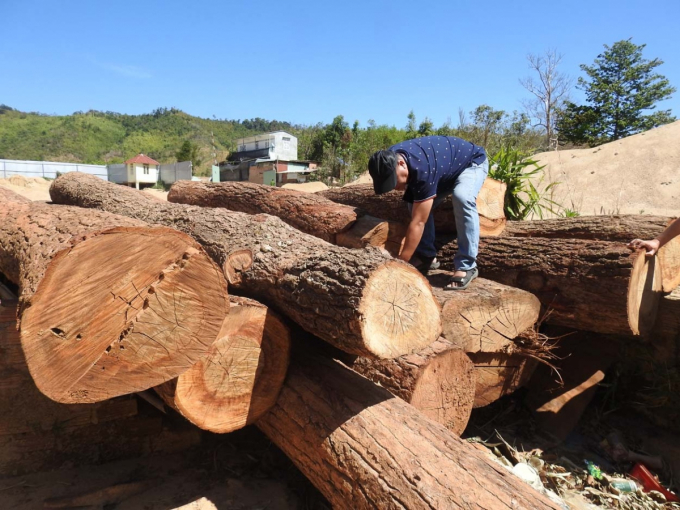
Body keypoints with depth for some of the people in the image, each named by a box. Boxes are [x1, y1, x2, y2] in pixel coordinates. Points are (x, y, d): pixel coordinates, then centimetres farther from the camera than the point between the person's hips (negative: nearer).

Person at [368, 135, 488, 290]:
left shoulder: (422, 169, -44)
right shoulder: (390, 158, -21)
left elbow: (418, 222, -42)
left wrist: (400, 263, -41)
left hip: (472, 162, -7)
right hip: (447, 169, 8)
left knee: (462, 198, -36)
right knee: (418, 205, -8)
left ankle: (466, 266, -30)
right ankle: (426, 257, 2)